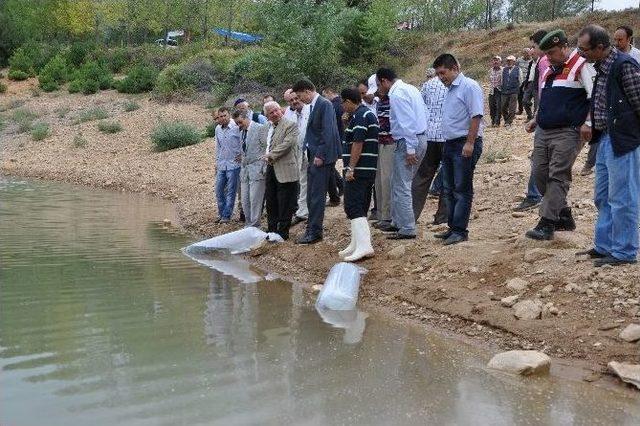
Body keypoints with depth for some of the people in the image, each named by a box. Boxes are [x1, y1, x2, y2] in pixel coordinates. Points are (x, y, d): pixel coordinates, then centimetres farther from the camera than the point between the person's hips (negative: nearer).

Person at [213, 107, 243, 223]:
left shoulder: (236, 127, -12)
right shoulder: (218, 129, 8)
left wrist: (241, 154, -10)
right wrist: (217, 162, 17)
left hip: (233, 164, -6)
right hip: (221, 165, 6)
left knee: (231, 191, 0)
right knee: (219, 190, 11)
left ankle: (226, 215, 8)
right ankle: (221, 213, 25)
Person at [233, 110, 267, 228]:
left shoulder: (260, 128, -5)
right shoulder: (242, 133, 18)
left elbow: (266, 149, -8)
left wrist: (264, 168, -11)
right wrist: (242, 167, 14)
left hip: (257, 169, -7)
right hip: (245, 170, 7)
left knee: (255, 200, -8)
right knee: (245, 200, 5)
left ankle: (254, 227, -1)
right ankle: (248, 225, 15)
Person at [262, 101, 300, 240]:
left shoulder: (290, 125, -7)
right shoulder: (267, 128, 17)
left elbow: (287, 144, -17)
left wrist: (271, 155, -15)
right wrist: (267, 158, 9)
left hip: (285, 170, -8)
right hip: (271, 170, 8)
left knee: (285, 204, -3)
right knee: (270, 201, 13)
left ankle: (283, 232, 6)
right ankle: (272, 230, 24)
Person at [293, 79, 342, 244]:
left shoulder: (325, 105, -12)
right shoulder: (313, 106, 14)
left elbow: (328, 132, -19)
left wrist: (320, 155, -19)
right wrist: (311, 155, 11)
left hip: (322, 157, -9)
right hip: (314, 155, 9)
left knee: (317, 195, -6)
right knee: (311, 195, 13)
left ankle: (314, 232, -1)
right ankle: (312, 229, 22)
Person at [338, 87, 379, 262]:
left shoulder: (359, 116, -13)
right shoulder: (369, 114, 20)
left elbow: (358, 143, -21)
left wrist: (350, 168, -21)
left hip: (358, 170, -11)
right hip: (369, 169, 11)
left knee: (353, 207, -13)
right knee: (360, 208, 12)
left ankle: (364, 245, -20)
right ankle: (357, 244, 16)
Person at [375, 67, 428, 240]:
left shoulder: (396, 94, -14)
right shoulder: (410, 88, 15)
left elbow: (407, 122, -22)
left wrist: (410, 150, -22)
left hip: (408, 142, -10)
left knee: (401, 187, -4)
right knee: (398, 184, 19)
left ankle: (407, 229, 1)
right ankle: (398, 222, 27)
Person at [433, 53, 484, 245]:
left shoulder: (469, 86, -10)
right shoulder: (450, 90, 18)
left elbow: (476, 116, -17)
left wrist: (470, 143, -23)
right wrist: (447, 144, 16)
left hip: (465, 144, -9)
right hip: (450, 144, 9)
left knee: (462, 190, -6)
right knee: (450, 190, 12)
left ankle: (460, 231, -3)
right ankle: (453, 227, 21)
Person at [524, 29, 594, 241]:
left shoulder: (581, 65, -5)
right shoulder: (548, 70, 19)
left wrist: (588, 122, -19)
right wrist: (536, 119, 19)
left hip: (567, 132, -8)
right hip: (543, 131, 9)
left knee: (557, 177, -10)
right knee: (540, 174, 5)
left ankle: (547, 224, -10)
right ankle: (564, 216, 18)